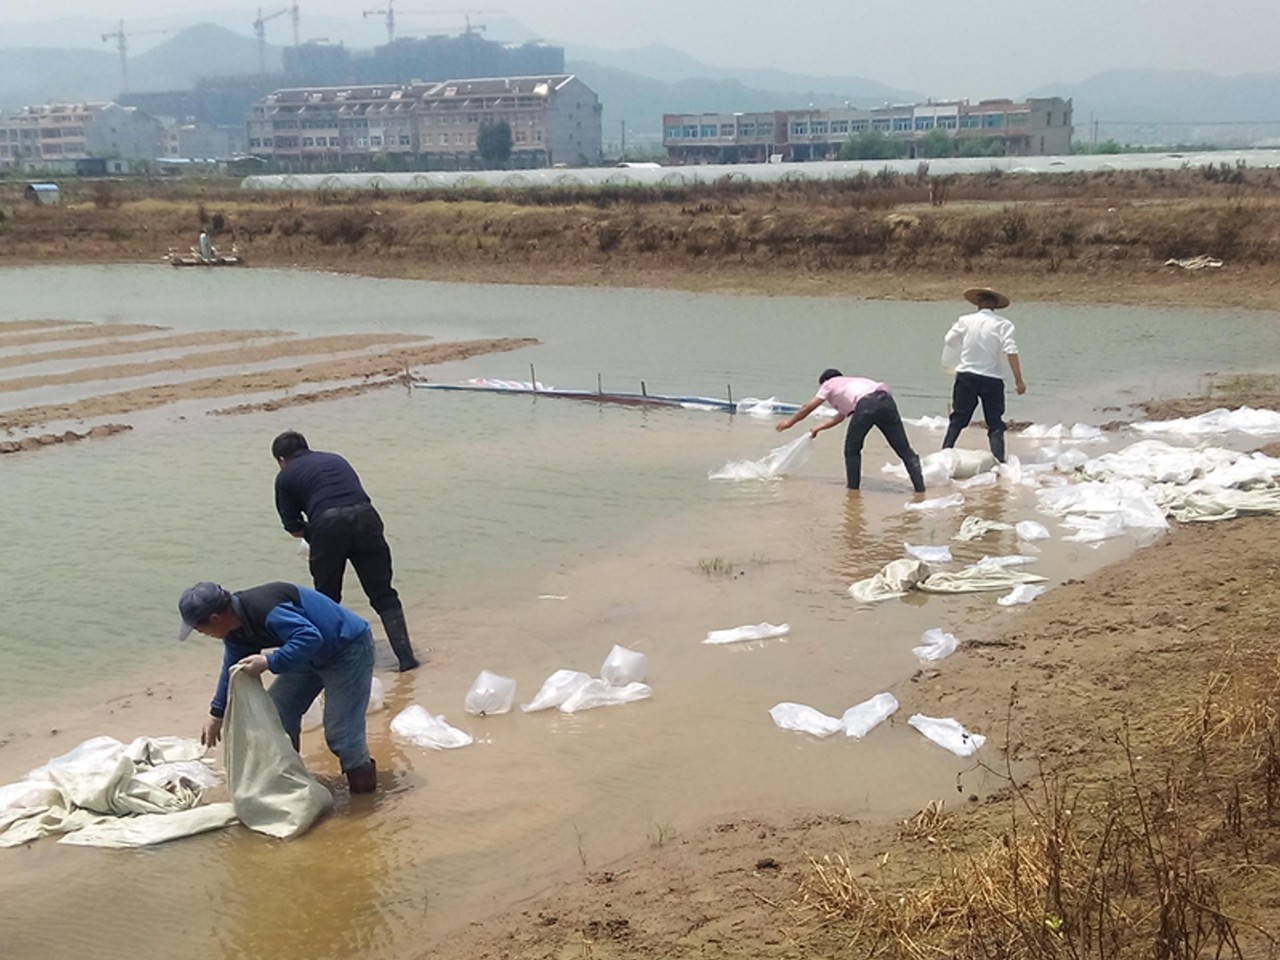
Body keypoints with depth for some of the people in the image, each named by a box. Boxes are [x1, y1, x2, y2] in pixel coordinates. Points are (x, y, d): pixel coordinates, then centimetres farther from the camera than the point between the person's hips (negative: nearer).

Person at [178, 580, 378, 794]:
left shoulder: (265, 611, -34)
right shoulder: (235, 628, -1)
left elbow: (310, 638, -41)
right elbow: (232, 671, 15)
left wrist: (268, 662, -37)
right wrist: (216, 714, 22)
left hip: (349, 650, -10)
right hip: (315, 656, 10)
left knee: (340, 732, -12)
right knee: (278, 712, 9)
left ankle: (364, 782, 10)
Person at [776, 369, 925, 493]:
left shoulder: (829, 384, 28)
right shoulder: (851, 383, 44)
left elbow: (808, 408, 36)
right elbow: (841, 416, 52)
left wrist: (790, 421, 50)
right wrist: (819, 428, 62)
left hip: (866, 405, -6)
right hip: (886, 400, 6)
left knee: (852, 450, 15)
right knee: (904, 450, 5)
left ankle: (853, 488, 17)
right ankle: (920, 488, -1)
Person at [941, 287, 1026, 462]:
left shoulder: (965, 321, 0)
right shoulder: (1002, 324, -6)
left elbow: (949, 341, 12)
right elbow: (1011, 351, -14)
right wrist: (1018, 380, -13)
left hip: (966, 375, 2)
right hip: (992, 379, -2)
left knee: (957, 420, 14)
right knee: (995, 424, 6)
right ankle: (999, 461, -2)